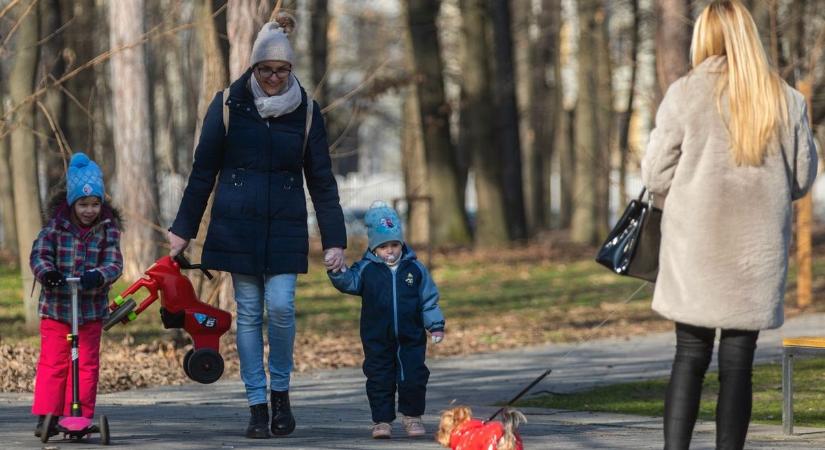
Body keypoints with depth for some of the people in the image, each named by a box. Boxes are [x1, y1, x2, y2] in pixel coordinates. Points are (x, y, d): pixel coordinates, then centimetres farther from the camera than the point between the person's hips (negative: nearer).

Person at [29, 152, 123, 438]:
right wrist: (46, 272, -30)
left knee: (86, 364, 4)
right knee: (53, 362, 0)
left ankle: (81, 416, 10)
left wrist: (99, 276, -30)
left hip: (91, 308, 1)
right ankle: (46, 416, 4)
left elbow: (114, 263, -9)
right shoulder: (56, 225, -2)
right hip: (56, 306, -1)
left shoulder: (107, 228, 0)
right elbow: (39, 254, -8)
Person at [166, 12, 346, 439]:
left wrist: (334, 240, 0)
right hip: (237, 225, 0)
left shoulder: (306, 112, 1)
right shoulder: (228, 104, -1)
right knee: (248, 313, 1)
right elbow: (203, 171, 5)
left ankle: (281, 392, 9)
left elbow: (322, 180, 4)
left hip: (285, 228, 0)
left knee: (281, 307, -12)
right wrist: (183, 229, 4)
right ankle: (257, 405, 8)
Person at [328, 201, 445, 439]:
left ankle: (412, 416, 17)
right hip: (377, 339, 0)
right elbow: (349, 282, -14)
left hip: (411, 338, 0)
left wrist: (436, 325, 2)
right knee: (380, 380, 2)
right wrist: (337, 271, -34)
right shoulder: (366, 269, -1)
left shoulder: (414, 268, 1)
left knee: (413, 378, 0)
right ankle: (382, 420, 11)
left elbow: (429, 298, 5)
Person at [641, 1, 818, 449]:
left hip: (696, 247, -1)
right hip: (759, 249, 1)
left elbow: (655, 176, -5)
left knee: (690, 354, 7)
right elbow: (803, 178, 7)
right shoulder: (786, 100, 0)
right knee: (738, 361, 6)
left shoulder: (685, 94, -7)